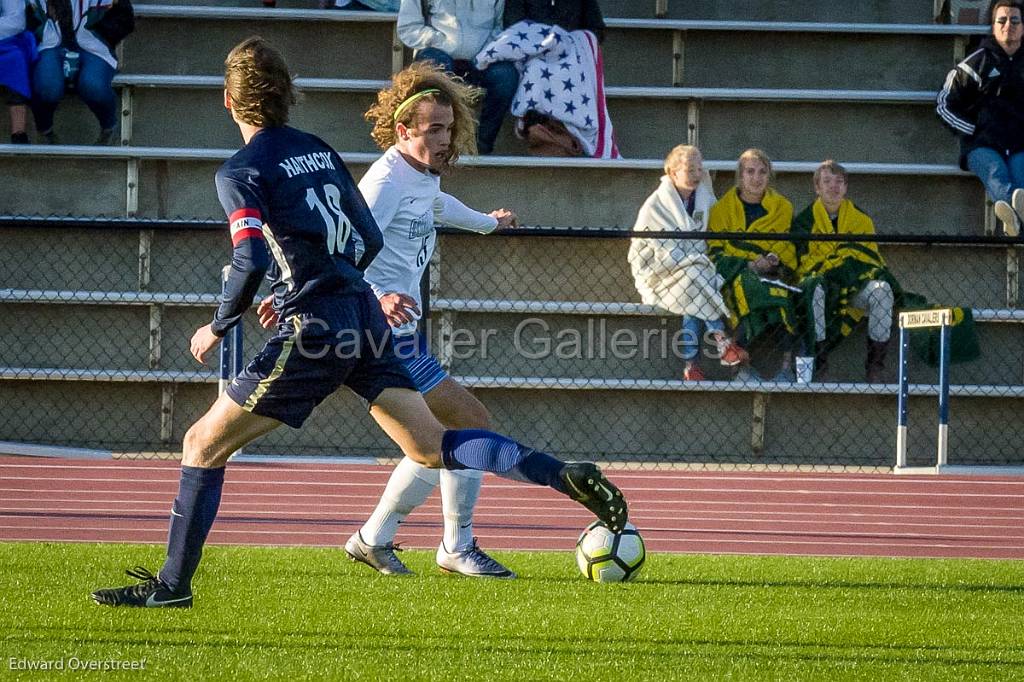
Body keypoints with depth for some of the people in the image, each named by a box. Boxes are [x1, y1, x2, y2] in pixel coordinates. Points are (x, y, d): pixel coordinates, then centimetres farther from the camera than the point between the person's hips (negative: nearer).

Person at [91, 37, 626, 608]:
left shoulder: (242, 171, -6)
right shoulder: (318, 150, 14)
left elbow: (252, 262, -19)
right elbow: (371, 240, 18)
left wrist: (217, 329, -5)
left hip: (315, 331, -7)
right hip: (365, 315, 7)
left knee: (204, 445, 3)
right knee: (433, 448, 6)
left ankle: (173, 584, 3)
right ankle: (565, 475, -9)